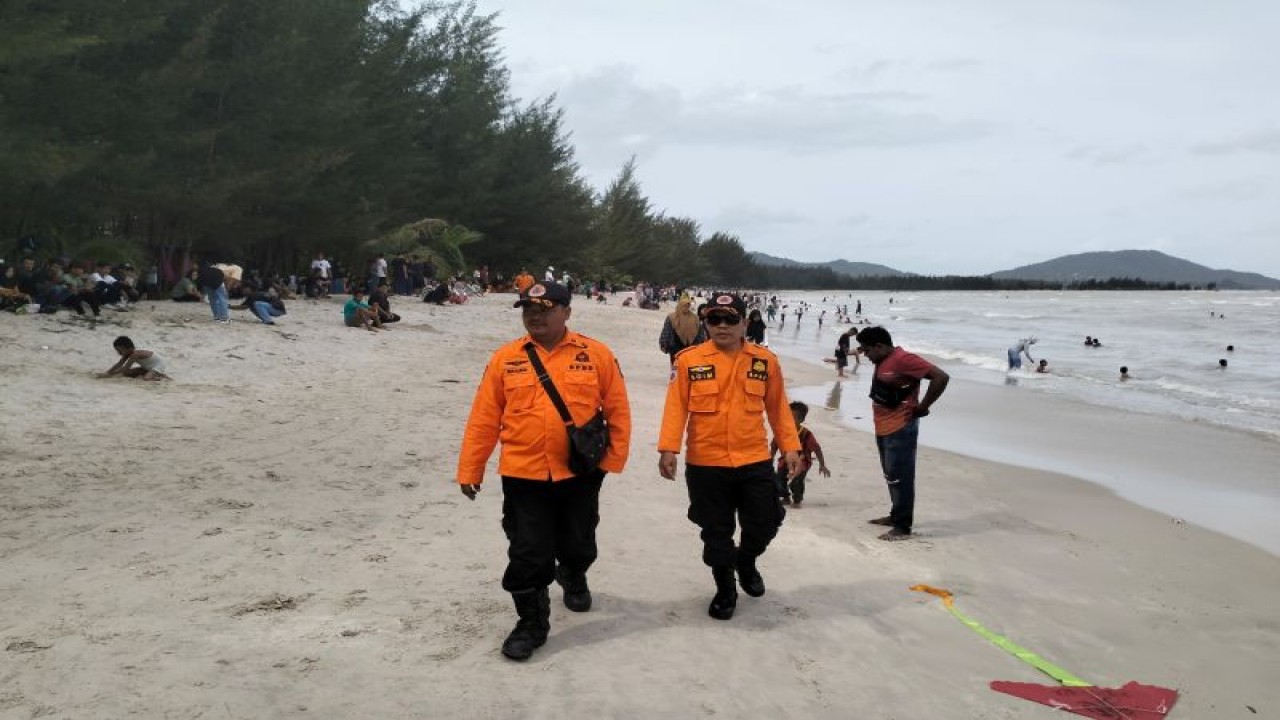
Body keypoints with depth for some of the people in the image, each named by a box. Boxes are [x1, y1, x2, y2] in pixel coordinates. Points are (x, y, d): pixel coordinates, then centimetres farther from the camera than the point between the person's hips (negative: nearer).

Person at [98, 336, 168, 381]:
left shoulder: (135, 354, -29)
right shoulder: (128, 354, -3)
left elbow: (125, 368, -32)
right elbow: (118, 365, -1)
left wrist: (109, 374, -32)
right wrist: (107, 373, -12)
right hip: (147, 367, 11)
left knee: (146, 378, -37)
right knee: (126, 373, 7)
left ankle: (162, 376, -10)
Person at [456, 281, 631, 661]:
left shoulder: (596, 354, -4)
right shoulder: (506, 358, -1)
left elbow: (617, 409, 1)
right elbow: (484, 418, 0)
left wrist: (614, 458, -2)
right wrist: (470, 469, 0)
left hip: (580, 474, 1)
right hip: (523, 475, 0)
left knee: (578, 545, 19)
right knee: (528, 555, 2)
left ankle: (573, 578, 52)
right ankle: (531, 623, 19)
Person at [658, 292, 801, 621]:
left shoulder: (766, 361, 2)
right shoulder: (688, 360, -5)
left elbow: (778, 408, 8)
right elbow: (676, 407, -8)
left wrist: (790, 447, 5)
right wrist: (668, 448, -16)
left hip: (755, 462, 2)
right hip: (705, 465, -2)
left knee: (764, 524, 10)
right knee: (716, 532, 10)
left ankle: (746, 562, 42)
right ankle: (725, 590, 30)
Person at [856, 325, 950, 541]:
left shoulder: (904, 359, -18)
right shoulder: (883, 362, 11)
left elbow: (941, 377, -22)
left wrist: (922, 407, -16)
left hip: (900, 430, -10)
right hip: (883, 429, 10)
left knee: (900, 478, -6)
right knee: (891, 476, 18)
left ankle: (903, 527, -1)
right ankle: (896, 516, 30)